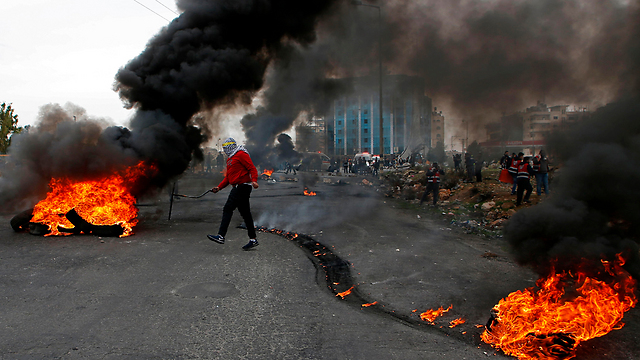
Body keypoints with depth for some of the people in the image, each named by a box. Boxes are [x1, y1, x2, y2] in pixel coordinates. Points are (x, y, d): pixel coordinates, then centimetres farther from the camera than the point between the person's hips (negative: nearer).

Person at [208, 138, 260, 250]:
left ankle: (221, 236, -14)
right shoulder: (230, 159, 24)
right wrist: (219, 187, 15)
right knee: (245, 213, 9)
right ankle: (253, 240, 12)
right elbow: (228, 177, 26)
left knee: (228, 209, -13)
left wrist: (254, 180, -30)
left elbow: (252, 168, -14)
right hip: (238, 187, 10)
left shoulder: (241, 154, -6)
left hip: (243, 186, -10)